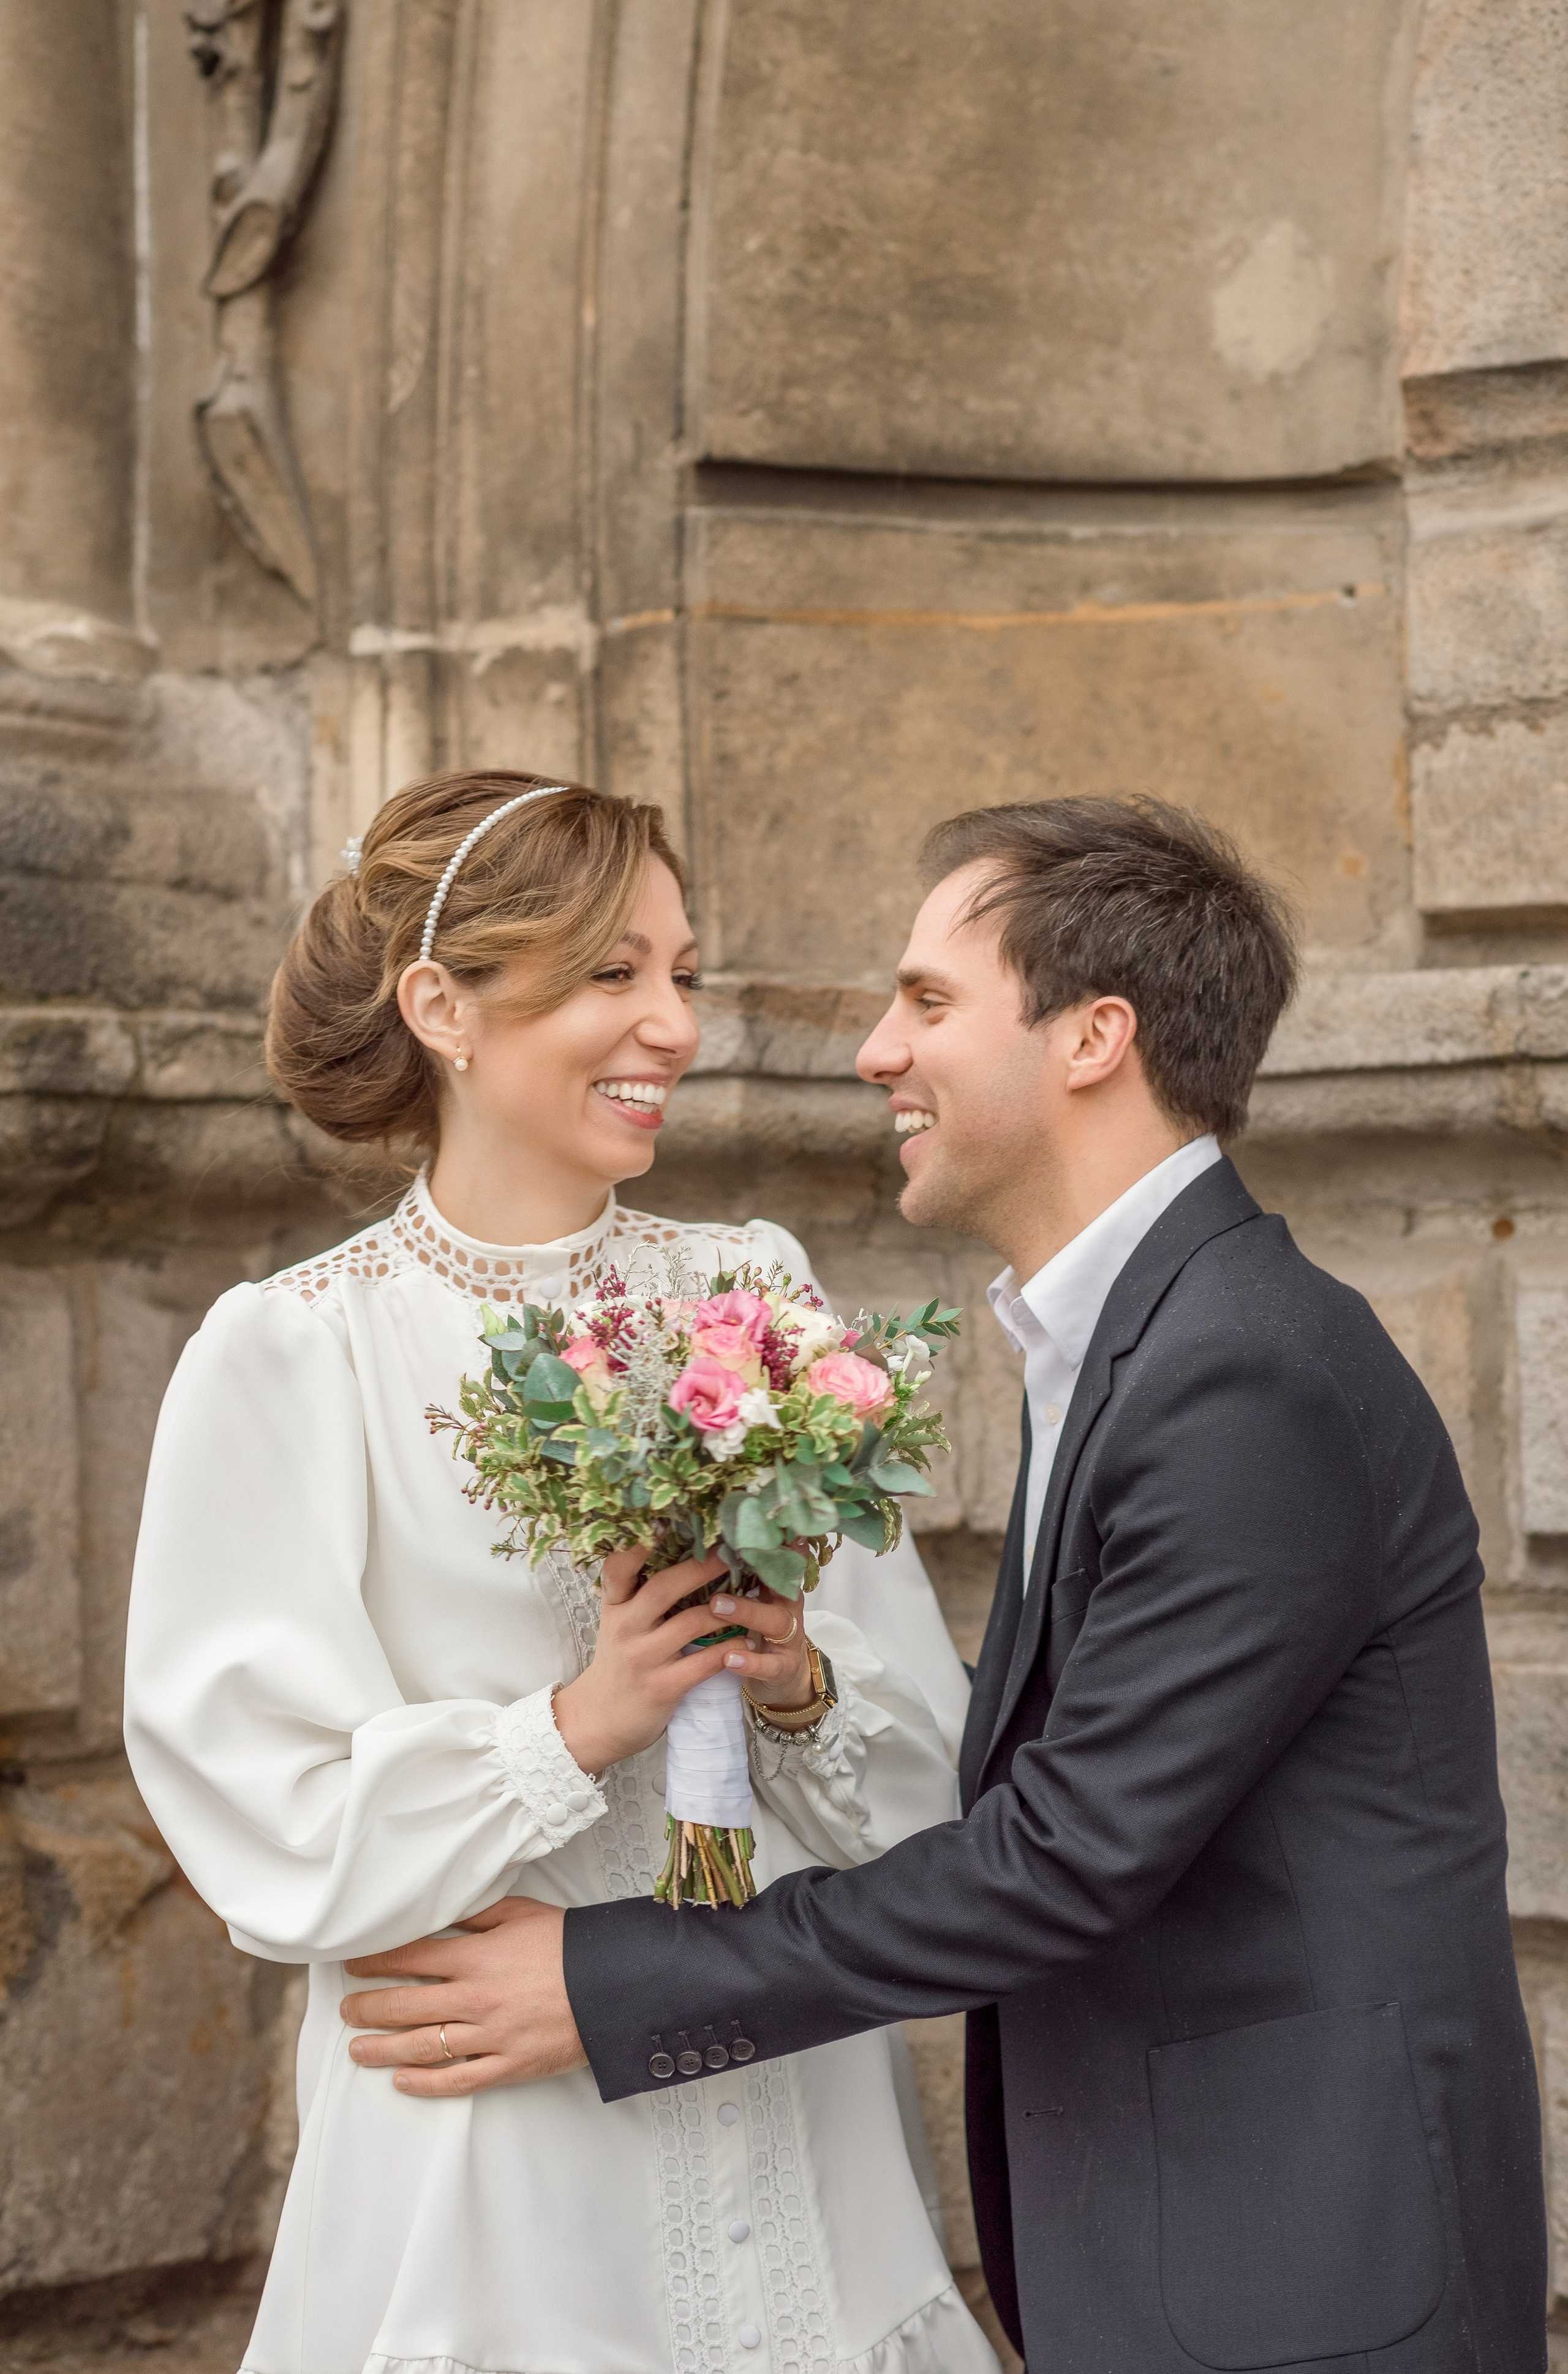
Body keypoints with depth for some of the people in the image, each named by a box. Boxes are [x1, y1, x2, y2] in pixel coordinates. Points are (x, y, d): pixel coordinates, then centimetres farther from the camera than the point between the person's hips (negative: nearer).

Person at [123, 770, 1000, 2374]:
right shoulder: (291, 1353, -7)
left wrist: (805, 1689, -14)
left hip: (799, 2114, 4)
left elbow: (926, 1745, 6)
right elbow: (278, 1833, -8)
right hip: (493, 2158, -3)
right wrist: (575, 1728, -18)